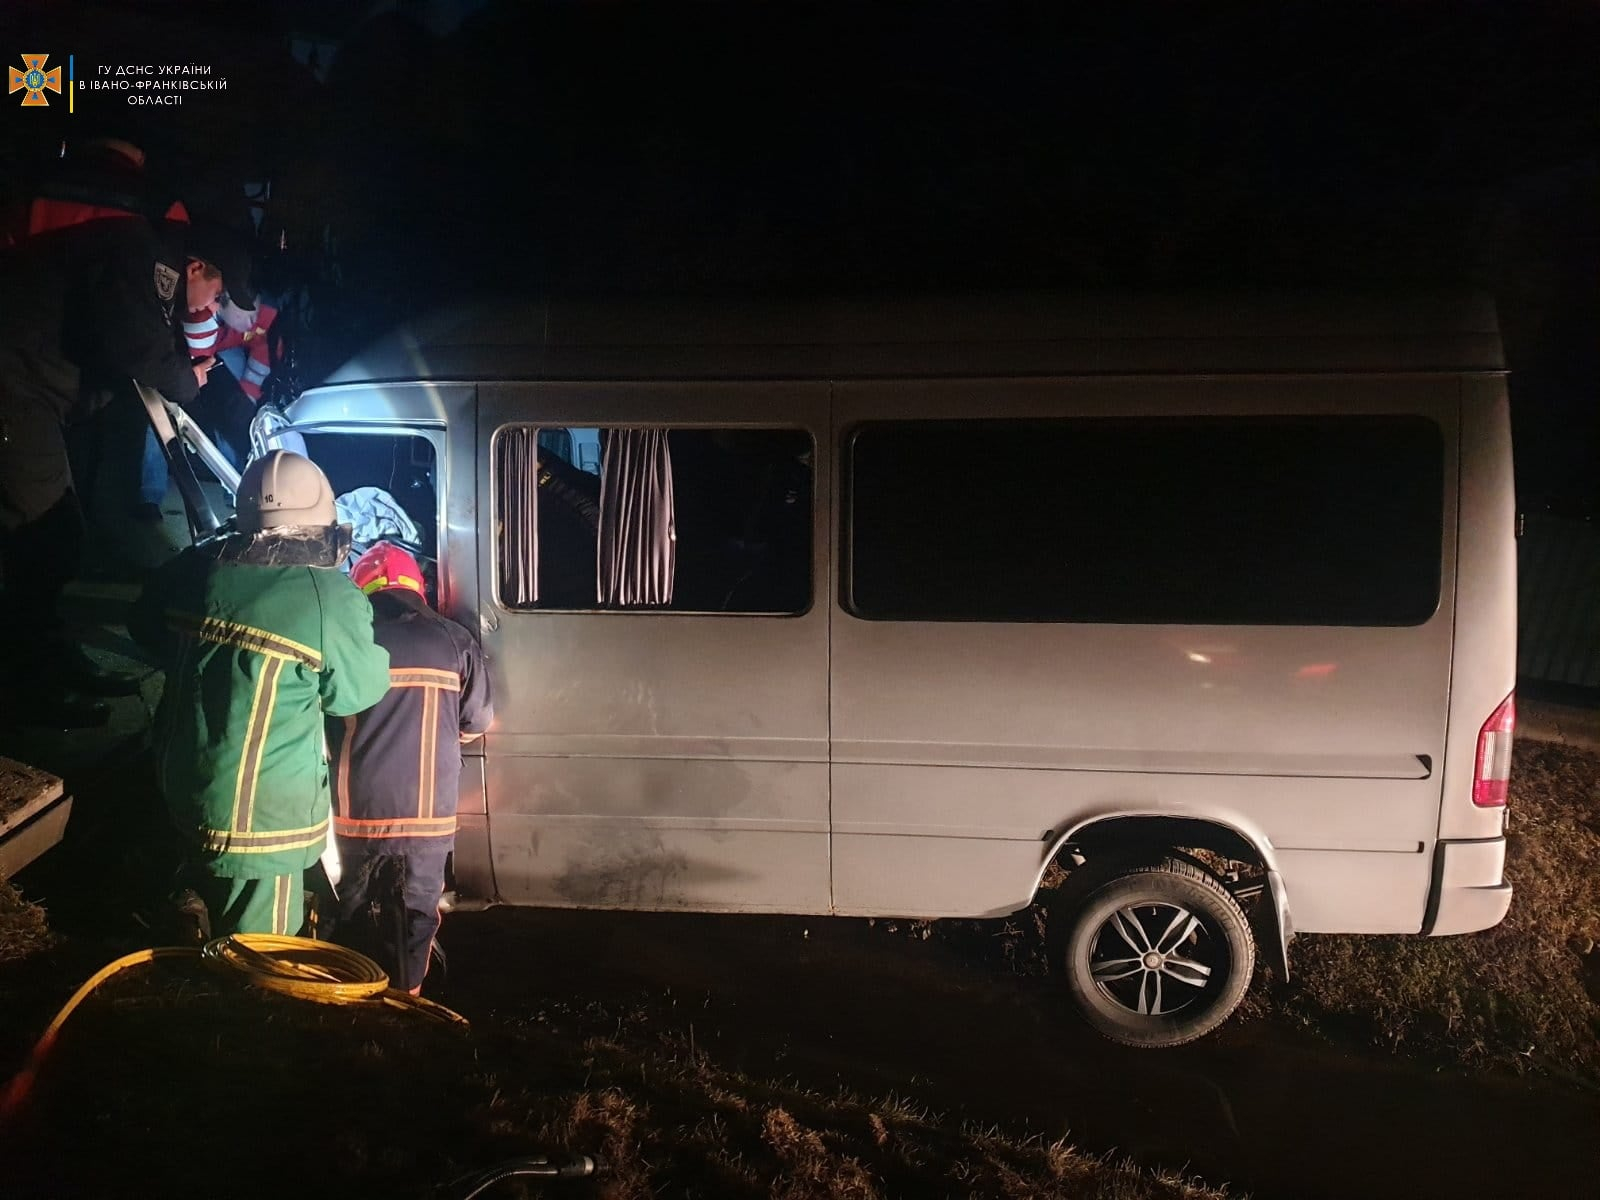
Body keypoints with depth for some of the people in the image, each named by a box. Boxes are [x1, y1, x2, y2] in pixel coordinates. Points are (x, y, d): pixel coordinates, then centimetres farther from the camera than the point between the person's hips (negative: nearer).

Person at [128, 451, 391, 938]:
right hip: (263, 813, -6)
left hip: (184, 785, 6)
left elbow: (144, 626, 16)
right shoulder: (330, 599, -21)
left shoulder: (198, 567, -2)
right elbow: (355, 691, -7)